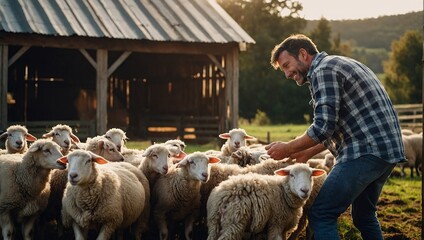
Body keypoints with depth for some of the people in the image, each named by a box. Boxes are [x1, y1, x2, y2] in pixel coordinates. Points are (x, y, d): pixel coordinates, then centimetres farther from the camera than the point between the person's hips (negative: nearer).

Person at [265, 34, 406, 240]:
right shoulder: (341, 65, 24)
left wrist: (287, 148, -4)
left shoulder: (323, 71, -8)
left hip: (366, 151, -10)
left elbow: (323, 127, -17)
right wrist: (308, 153, 26)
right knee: (363, 215, 24)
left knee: (321, 215, -9)